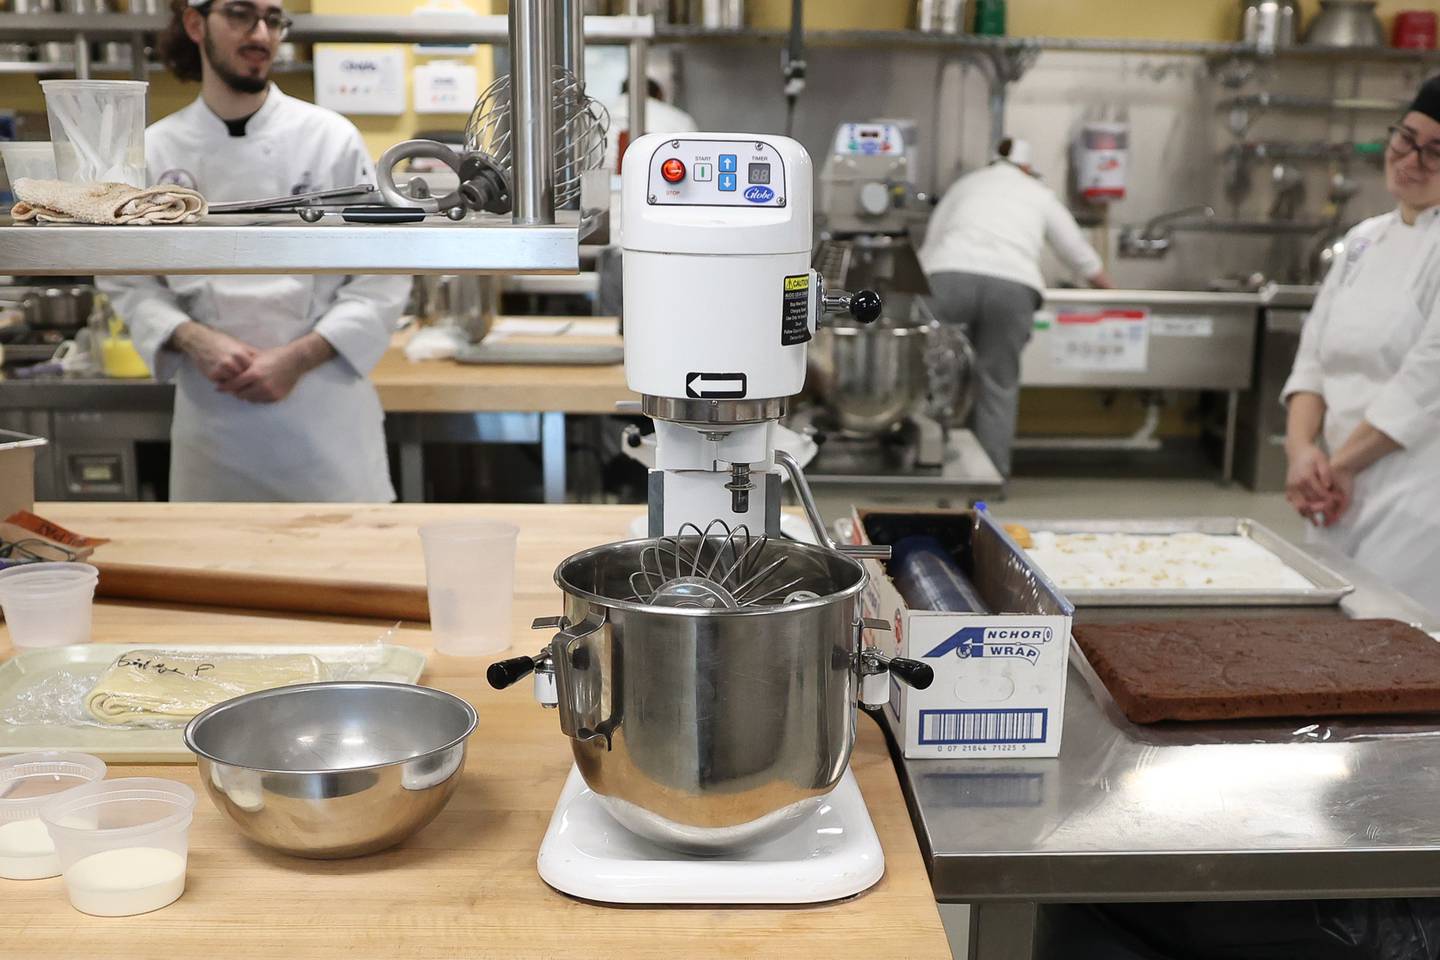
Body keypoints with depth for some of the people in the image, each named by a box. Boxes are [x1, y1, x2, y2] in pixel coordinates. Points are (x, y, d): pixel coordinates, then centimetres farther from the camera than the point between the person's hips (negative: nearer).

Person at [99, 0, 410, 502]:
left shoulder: (332, 138, -4)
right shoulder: (153, 151, 2)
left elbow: (382, 279, -4)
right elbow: (130, 282, 8)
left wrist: (298, 358, -14)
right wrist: (194, 340, -11)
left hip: (326, 406, -2)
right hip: (211, 415, 2)